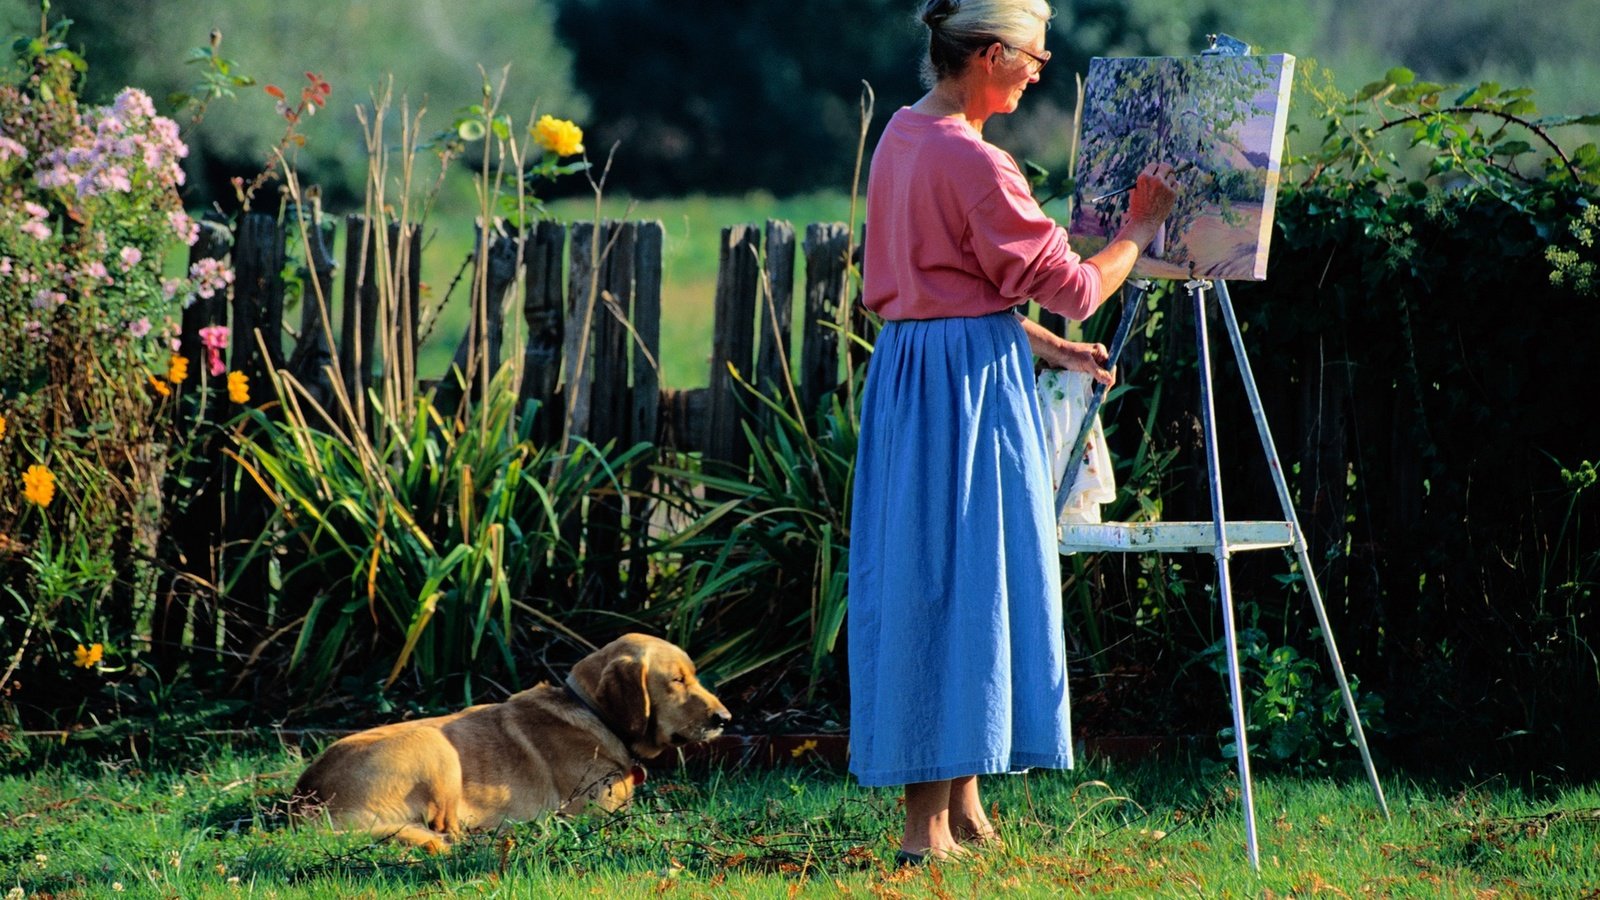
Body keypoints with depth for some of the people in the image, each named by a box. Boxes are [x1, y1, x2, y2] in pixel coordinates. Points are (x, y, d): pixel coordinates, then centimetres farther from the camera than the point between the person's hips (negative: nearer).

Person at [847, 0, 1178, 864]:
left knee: (924, 580, 11)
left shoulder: (902, 135, 11)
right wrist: (1139, 227, 3)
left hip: (907, 374, 9)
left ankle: (960, 806, 17)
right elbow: (1072, 286, -13)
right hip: (969, 381, -9)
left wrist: (1043, 343, 22)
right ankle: (930, 823, -4)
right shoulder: (972, 161, -18)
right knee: (958, 578, -5)